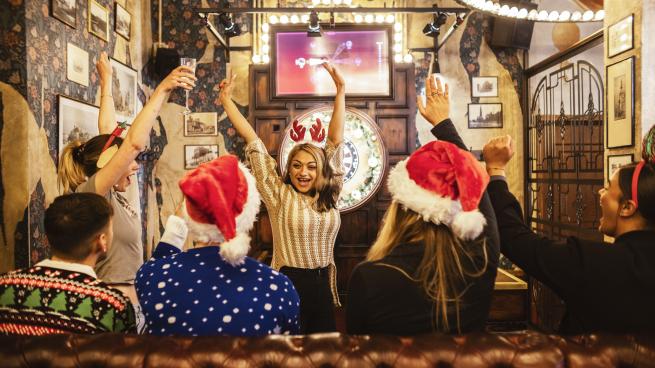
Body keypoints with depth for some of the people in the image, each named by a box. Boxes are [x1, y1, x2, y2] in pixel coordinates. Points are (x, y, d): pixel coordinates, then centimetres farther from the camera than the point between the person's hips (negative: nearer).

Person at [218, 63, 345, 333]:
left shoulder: (328, 196, 3)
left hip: (323, 285, 4)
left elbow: (335, 139, 2)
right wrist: (227, 99, -2)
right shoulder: (278, 194, -5)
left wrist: (341, 90, 2)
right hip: (288, 284, -4)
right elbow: (252, 141, -6)